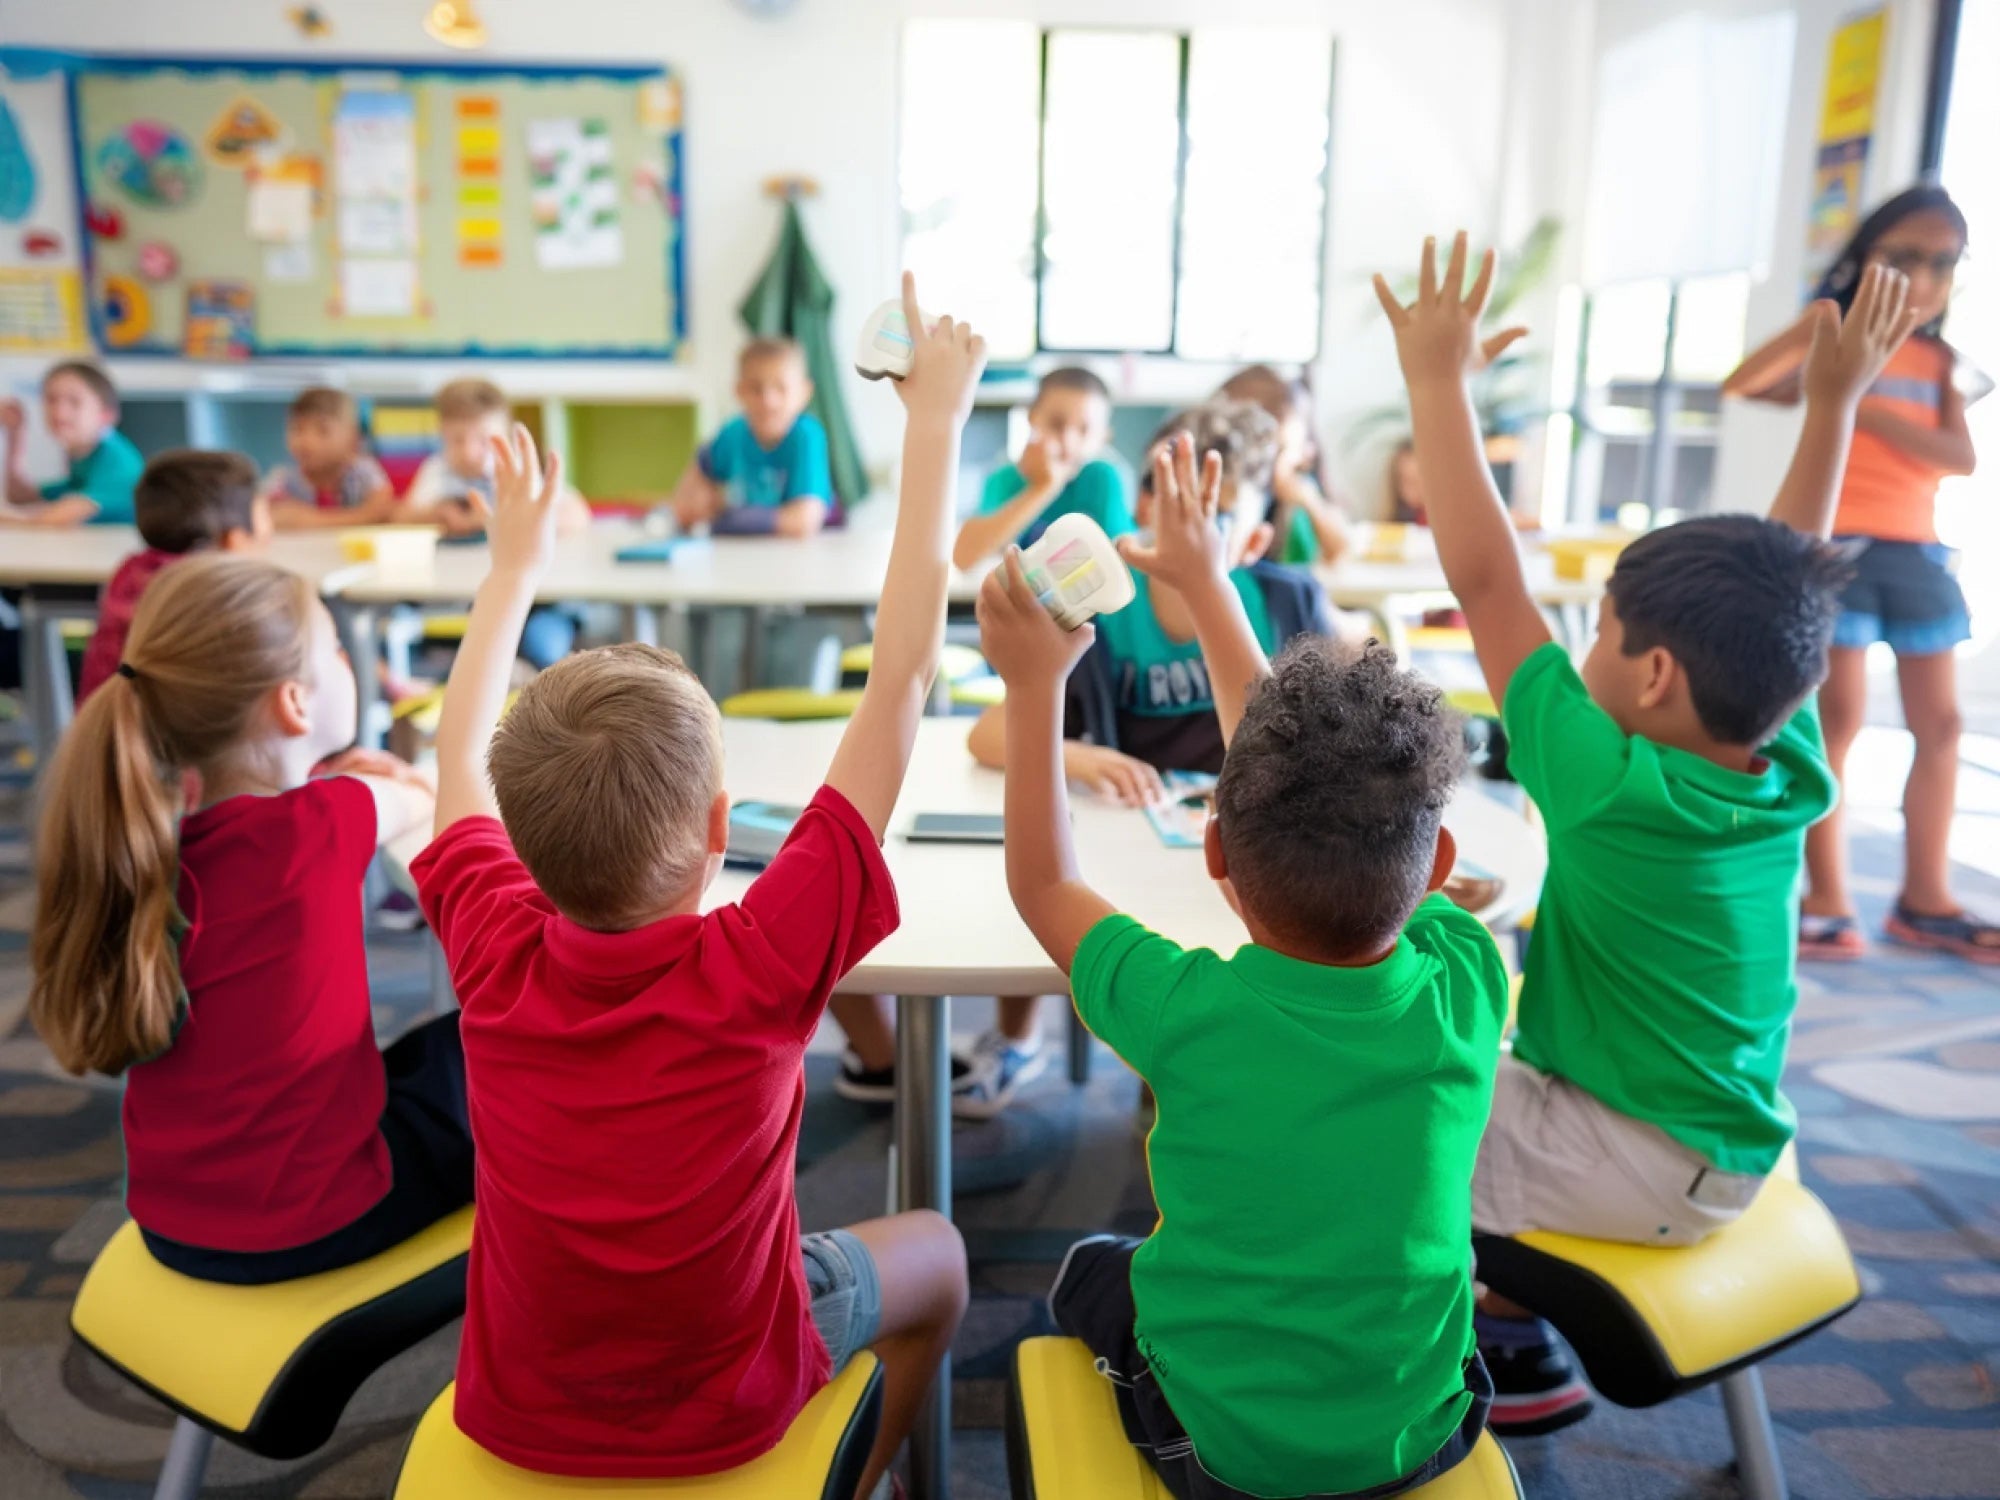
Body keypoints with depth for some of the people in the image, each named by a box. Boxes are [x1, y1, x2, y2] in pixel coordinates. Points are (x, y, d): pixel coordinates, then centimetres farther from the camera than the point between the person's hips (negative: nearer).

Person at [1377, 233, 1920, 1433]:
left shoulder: (1614, 793, -28)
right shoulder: (1791, 779, -9)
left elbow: (1487, 581, -28)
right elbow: (1782, 589, 4)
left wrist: (1439, 377, -24)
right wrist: (1834, 404, 9)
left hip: (1640, 1171, -8)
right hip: (1723, 1145, 8)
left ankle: (1510, 1360, 14)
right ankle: (1509, 1324, 27)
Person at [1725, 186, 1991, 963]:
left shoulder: (1944, 363, 12)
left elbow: (1960, 455, -5)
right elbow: (1741, 385, -17)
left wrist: (1866, 407, -13)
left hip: (1919, 554, 5)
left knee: (1940, 725, 6)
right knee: (1836, 722, -7)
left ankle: (1924, 898, 17)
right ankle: (1827, 903, -2)